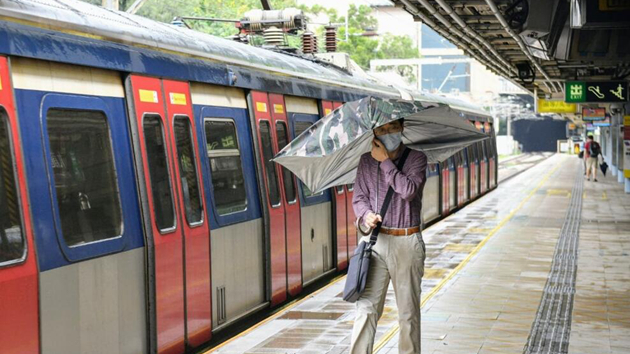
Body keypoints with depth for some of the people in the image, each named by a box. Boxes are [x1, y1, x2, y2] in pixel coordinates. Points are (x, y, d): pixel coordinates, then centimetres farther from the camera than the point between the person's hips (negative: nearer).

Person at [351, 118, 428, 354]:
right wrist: (366, 215, -14)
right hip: (375, 241, 1)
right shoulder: (366, 162, 9)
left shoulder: (416, 158, 1)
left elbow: (409, 190, -16)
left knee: (409, 312, 6)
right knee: (366, 309, -8)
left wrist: (385, 161, -11)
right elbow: (359, 198, 8)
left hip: (407, 243, -1)